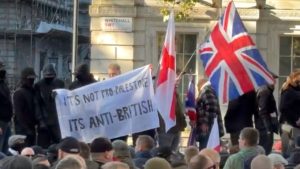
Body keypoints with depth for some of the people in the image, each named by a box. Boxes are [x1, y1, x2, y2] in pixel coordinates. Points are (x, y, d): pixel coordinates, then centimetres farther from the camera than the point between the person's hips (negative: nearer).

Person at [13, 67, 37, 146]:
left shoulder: (32, 91, 13)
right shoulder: (19, 93, -10)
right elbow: (19, 113, -14)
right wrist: (26, 129, -17)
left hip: (31, 127, 8)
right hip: (23, 129, -8)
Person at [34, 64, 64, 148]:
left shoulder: (60, 83, 8)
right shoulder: (38, 86, 1)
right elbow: (37, 105, -2)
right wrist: (41, 121, -10)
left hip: (58, 120, 2)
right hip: (45, 121, -2)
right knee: (43, 147, -3)